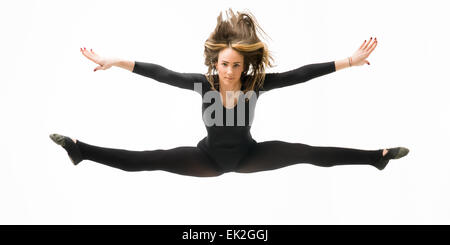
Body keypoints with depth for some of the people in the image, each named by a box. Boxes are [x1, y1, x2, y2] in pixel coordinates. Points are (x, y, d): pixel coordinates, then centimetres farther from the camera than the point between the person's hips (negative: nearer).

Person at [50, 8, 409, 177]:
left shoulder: (256, 82, -22)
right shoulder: (204, 82, -21)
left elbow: (300, 74, -25)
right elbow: (160, 73, -23)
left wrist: (350, 61, -28)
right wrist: (113, 62, -27)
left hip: (247, 155, 1)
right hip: (209, 157, 0)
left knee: (307, 152, -10)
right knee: (147, 160, -12)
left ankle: (377, 156, 0)